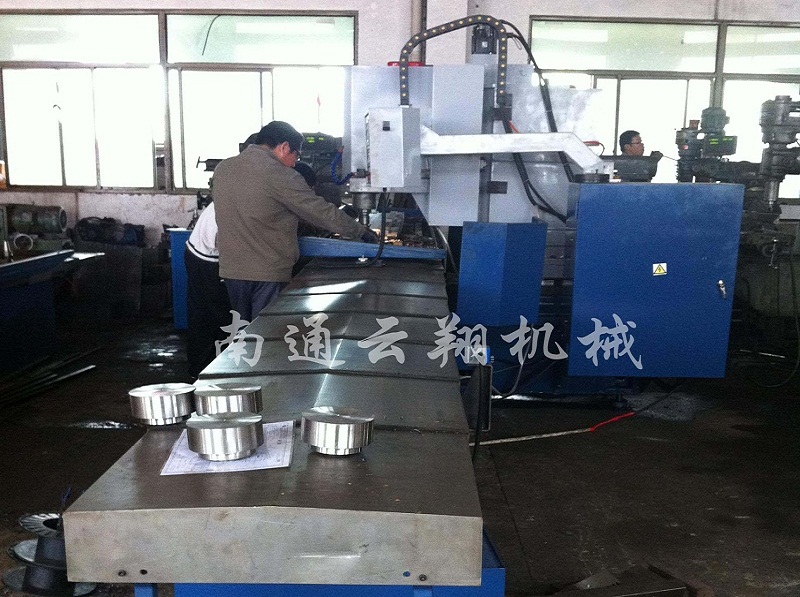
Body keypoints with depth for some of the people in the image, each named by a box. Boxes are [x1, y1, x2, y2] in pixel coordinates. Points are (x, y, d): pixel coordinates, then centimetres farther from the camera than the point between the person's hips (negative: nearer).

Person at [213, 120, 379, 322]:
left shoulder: (222, 169, 7)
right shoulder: (280, 176, -14)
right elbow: (323, 212, -11)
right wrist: (362, 232, 1)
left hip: (230, 269, 7)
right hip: (268, 275, -6)